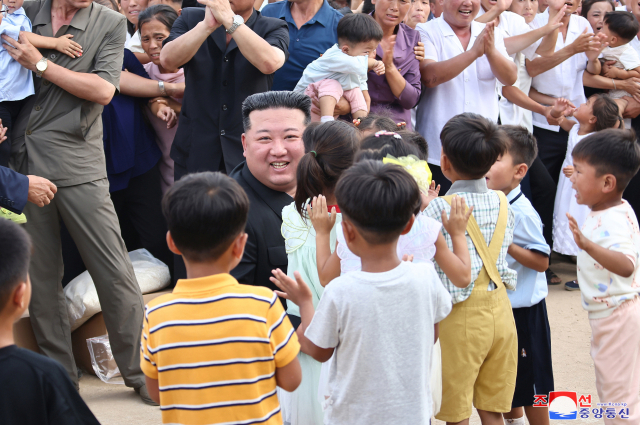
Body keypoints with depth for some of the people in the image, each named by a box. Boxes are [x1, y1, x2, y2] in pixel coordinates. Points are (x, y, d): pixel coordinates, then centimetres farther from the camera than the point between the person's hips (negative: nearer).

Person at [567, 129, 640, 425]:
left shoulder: (614, 222, -28)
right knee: (609, 388, 23)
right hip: (606, 314, 10)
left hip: (616, 317, -10)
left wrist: (588, 245, -59)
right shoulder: (611, 210, 3)